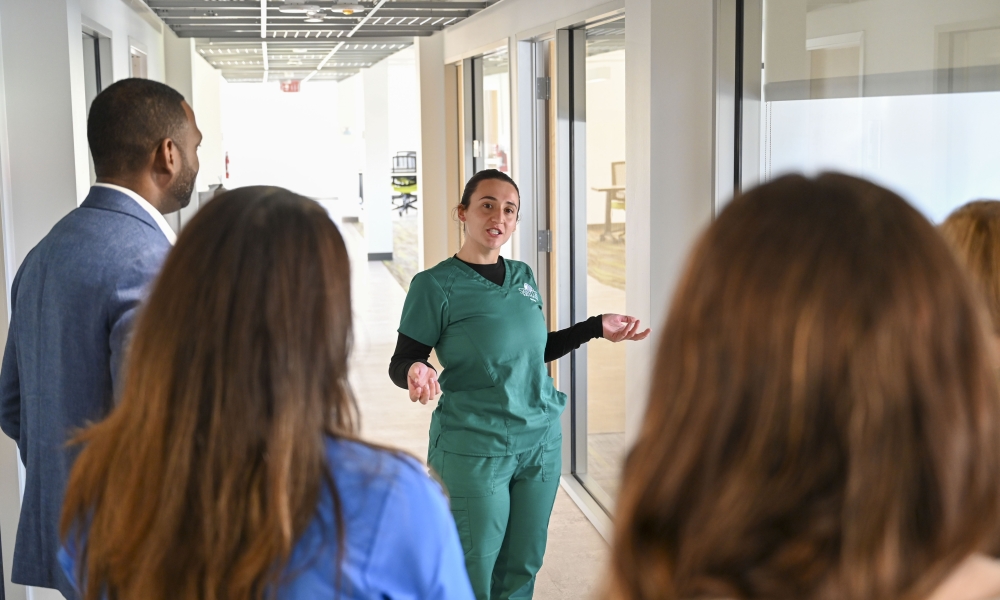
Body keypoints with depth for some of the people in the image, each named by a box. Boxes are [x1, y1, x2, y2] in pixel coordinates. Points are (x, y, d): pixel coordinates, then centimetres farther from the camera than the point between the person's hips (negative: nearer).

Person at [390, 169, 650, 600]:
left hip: (541, 441, 6)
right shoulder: (436, 285, -10)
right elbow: (401, 362, -8)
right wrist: (415, 372, -30)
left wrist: (597, 327, 9)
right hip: (473, 449, -5)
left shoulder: (523, 277, 7)